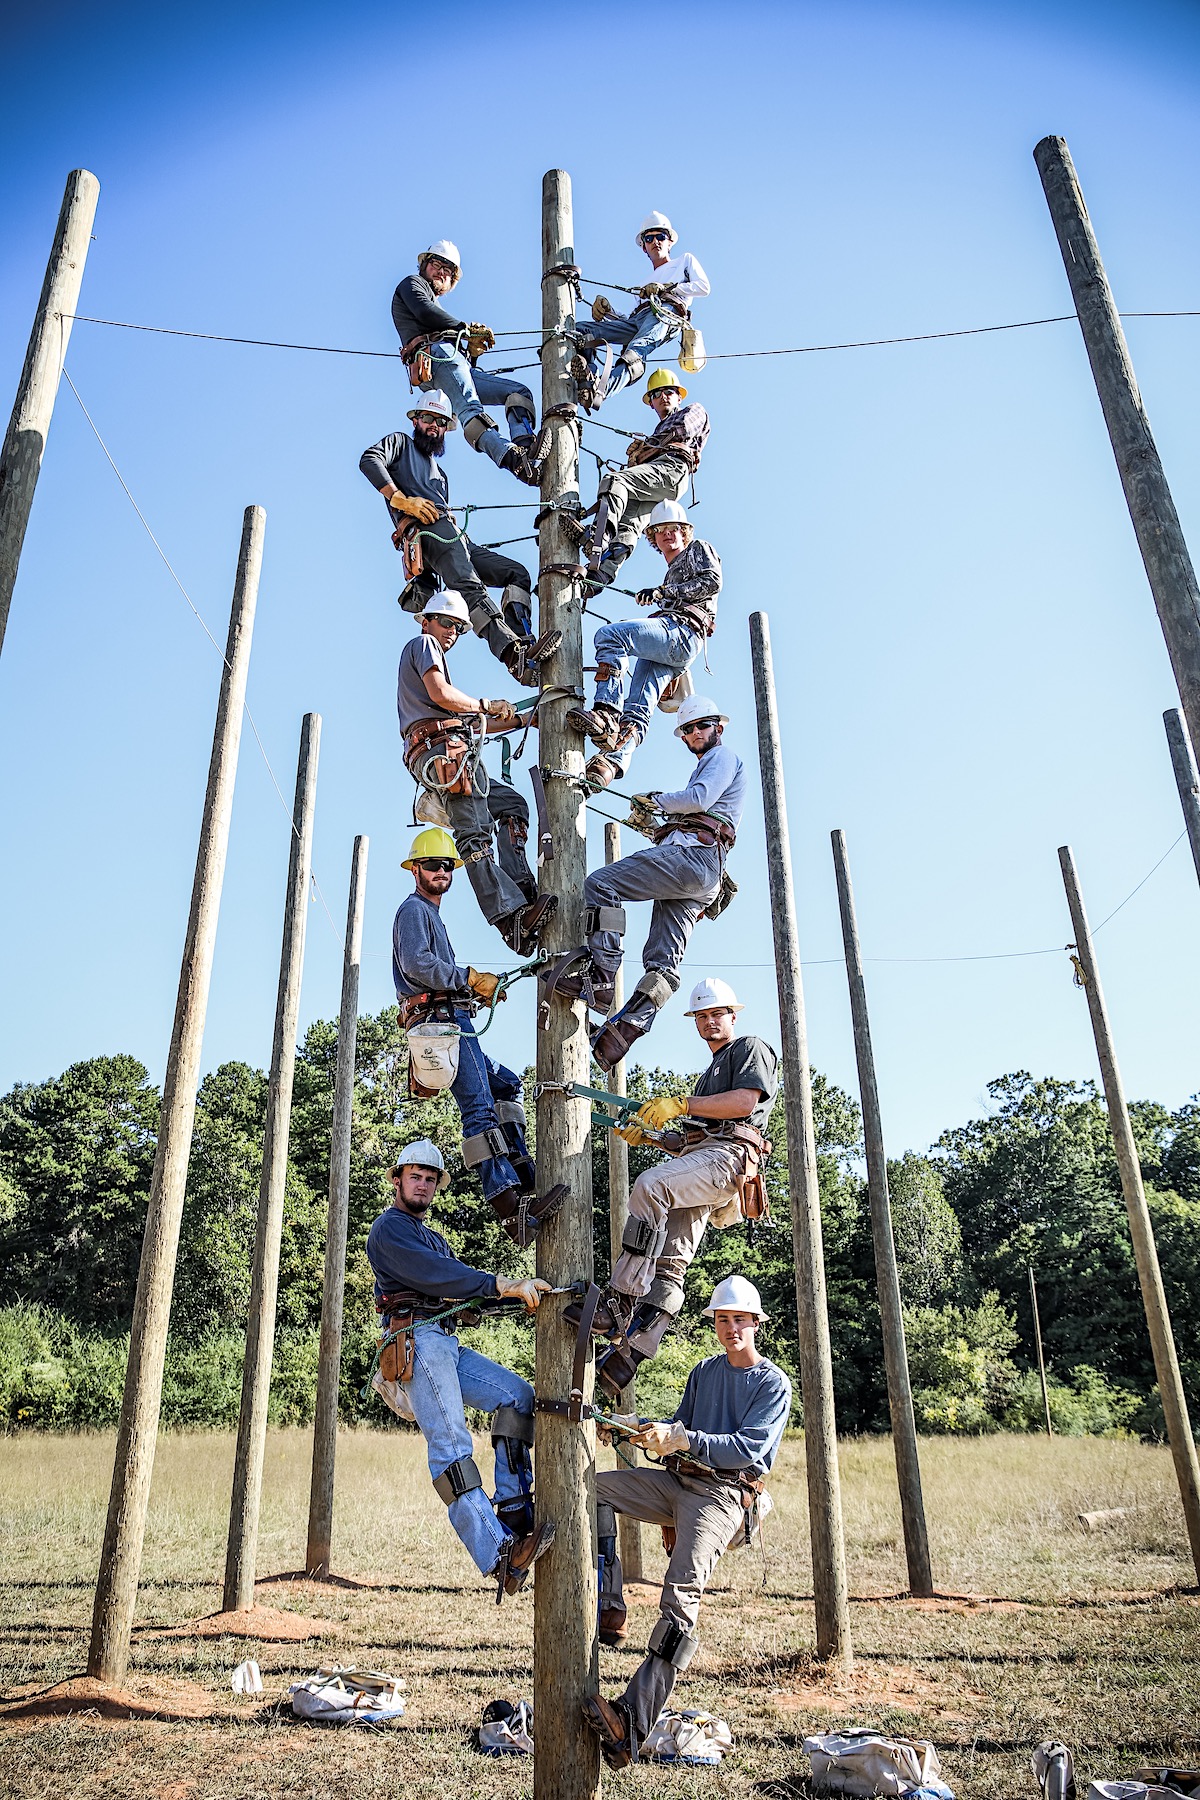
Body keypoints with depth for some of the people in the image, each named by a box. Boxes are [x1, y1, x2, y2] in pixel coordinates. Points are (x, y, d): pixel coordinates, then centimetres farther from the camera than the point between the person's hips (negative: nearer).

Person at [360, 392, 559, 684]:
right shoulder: (401, 442, 20)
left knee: (516, 572, -5)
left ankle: (522, 642, -27)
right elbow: (369, 460, -1)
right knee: (468, 586, -31)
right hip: (426, 531, -8)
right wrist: (403, 500, -10)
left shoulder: (440, 474, 41)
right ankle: (513, 653, -52)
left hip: (453, 536, 8)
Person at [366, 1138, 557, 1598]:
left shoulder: (433, 1238, 31)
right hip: (417, 1340, -9)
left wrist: (516, 1290, 3)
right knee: (450, 1445, -17)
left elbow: (462, 1286, 20)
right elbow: (433, 1275, -16)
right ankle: (499, 1556, -27)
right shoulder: (389, 1228, 0)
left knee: (517, 1396, -6)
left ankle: (512, 1513, -9)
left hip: (447, 1345, 9)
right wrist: (503, 1285, -23)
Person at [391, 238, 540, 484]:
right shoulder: (412, 284, 24)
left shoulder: (436, 308, 44)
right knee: (470, 410, -33)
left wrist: (473, 350, 10)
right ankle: (510, 456, -58)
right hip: (437, 354, -9)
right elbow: (424, 311, -2)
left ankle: (523, 444, -31)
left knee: (519, 391, -3)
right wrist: (466, 329, 6)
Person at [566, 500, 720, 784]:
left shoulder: (699, 549, 19)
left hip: (682, 632, -8)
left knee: (608, 634, -26)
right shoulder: (672, 573, 42)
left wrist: (662, 592, -6)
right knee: (638, 710, -13)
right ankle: (615, 759, -30)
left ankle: (606, 713, -38)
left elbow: (712, 582, -1)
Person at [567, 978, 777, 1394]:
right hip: (699, 1159, 9)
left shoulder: (752, 1048, 12)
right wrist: (648, 1132, 18)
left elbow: (745, 1101, -8)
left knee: (650, 1185, -33)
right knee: (668, 1266, -4)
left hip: (729, 1154, -9)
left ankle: (619, 1302, -35)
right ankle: (629, 1352, -14)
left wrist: (680, 1105, -10)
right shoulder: (710, 1072, 39)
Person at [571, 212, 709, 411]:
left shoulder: (685, 259, 31)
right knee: (581, 329, -14)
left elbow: (704, 287, 12)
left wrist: (667, 288, 1)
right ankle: (589, 377, -42)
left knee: (635, 352, -40)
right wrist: (606, 309, 10)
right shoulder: (645, 285, 42)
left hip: (667, 312, -7)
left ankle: (601, 390, -66)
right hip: (636, 319, 7)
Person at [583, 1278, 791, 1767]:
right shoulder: (705, 1371, 19)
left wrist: (681, 1441, -24)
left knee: (681, 1595, -25)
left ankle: (633, 1721, -32)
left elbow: (750, 1447, -14)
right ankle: (608, 1606, -11)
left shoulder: (773, 1384, -1)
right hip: (677, 1483, 7)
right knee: (593, 1486, -9)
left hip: (724, 1494, -7)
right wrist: (649, 1432, -1)